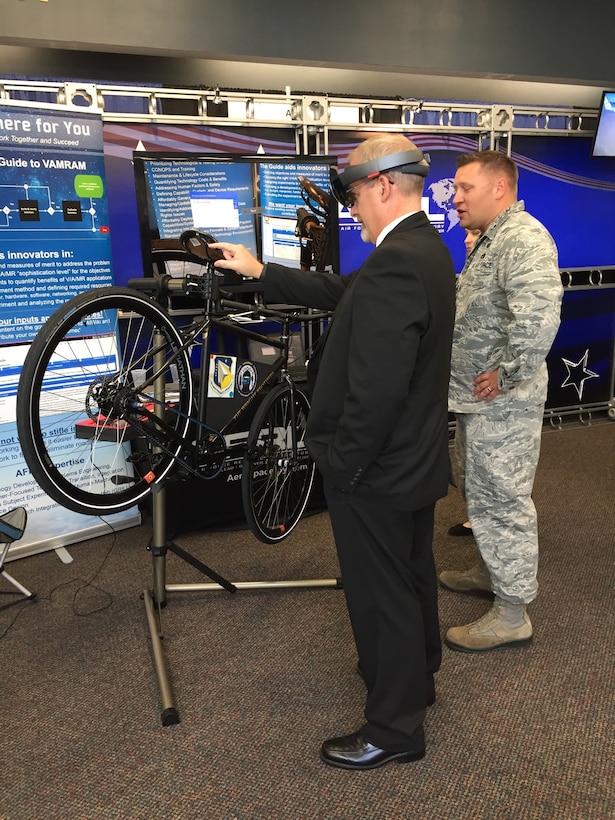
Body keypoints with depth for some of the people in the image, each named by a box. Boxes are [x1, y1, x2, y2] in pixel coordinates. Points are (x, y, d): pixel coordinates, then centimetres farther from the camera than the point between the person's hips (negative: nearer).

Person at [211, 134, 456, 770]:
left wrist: (343, 465, -18)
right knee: (413, 576, 25)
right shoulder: (425, 247, 6)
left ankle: (394, 729, 26)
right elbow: (342, 292, 12)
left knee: (382, 595, 7)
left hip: (377, 473, -10)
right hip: (418, 456, 10)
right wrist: (259, 272, 14)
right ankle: (417, 676, 48)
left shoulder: (394, 262, -27)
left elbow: (376, 389, -30)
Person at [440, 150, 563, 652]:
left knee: (501, 500, -2)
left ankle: (512, 614, 11)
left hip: (500, 403, -11)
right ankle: (492, 572, 40)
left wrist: (507, 373, -26)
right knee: (482, 492, 22)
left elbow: (540, 316, -35)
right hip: (477, 398, 11)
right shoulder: (491, 240, 17)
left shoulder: (523, 238, -19)